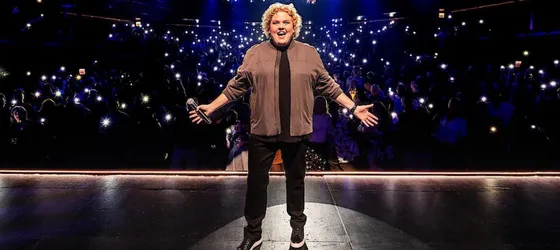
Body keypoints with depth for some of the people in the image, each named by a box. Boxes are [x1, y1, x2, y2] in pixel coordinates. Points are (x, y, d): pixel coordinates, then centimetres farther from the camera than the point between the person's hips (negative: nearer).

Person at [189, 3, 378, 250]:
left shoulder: (309, 53, 4)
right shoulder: (254, 53, 2)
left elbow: (328, 86, 7)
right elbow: (236, 86, 6)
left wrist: (353, 108, 3)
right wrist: (211, 107, 4)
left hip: (297, 130, 1)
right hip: (262, 131, 0)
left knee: (295, 179, 14)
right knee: (256, 181, 6)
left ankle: (297, 227, 35)